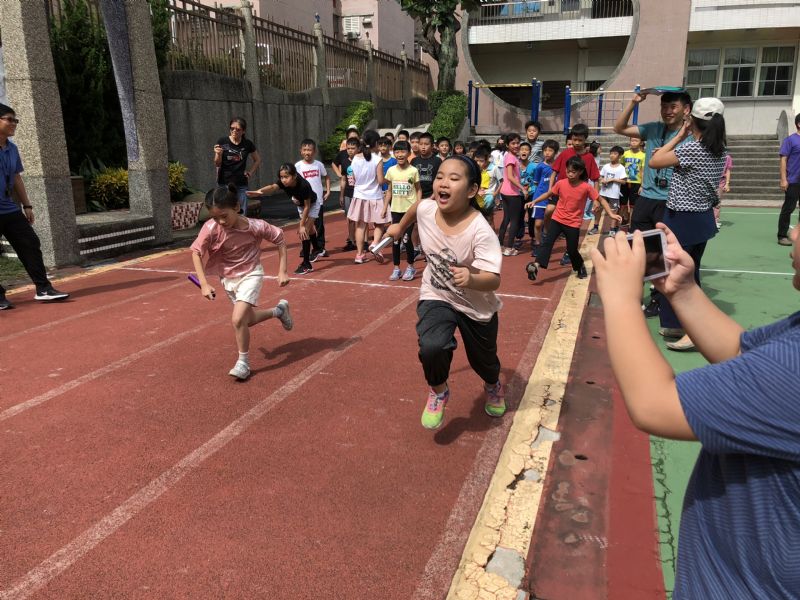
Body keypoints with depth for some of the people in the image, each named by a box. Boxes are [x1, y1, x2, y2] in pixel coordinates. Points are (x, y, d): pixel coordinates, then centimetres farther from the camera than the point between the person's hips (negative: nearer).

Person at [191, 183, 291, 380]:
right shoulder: (211, 228, -22)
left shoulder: (255, 226, -25)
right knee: (249, 319, 17)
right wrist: (204, 284, -23)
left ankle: (243, 362, 3)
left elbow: (279, 239, -10)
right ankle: (279, 310, 45)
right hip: (227, 278, 4)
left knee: (238, 319, -19)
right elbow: (196, 252, -14)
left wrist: (282, 271, -12)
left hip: (250, 275, -4)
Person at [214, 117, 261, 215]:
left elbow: (258, 160, 19)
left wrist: (250, 172, 7)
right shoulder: (222, 142, -4)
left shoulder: (248, 144, 2)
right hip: (225, 183, -2)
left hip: (241, 184, 2)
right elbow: (217, 164, -1)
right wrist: (218, 154, -19)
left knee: (242, 214, 4)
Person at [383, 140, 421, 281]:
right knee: (395, 239, 6)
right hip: (395, 209, 3)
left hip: (410, 210, -3)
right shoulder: (391, 170, 2)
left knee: (406, 238, -5)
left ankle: (410, 267, 12)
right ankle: (396, 268, 16)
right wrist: (385, 207, 6)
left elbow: (418, 190, 1)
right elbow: (389, 191, 10)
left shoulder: (413, 170, -6)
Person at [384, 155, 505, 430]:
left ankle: (493, 386, 59)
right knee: (431, 346, -27)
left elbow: (493, 280, -34)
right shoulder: (426, 209, -17)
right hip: (436, 297, 2)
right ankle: (438, 392, 7)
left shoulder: (481, 232, -31)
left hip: (476, 305, -2)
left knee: (483, 360, 19)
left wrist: (471, 279, -54)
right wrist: (400, 227, 25)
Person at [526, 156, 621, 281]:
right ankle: (536, 265, -29)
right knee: (547, 242, -17)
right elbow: (548, 194, 8)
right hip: (557, 219, 1)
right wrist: (534, 201, -1)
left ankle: (581, 266, 35)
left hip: (573, 223, -1)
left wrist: (611, 214, -15)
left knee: (572, 249, 6)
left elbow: (601, 199, -6)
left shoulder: (586, 187, -13)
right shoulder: (561, 183, -7)